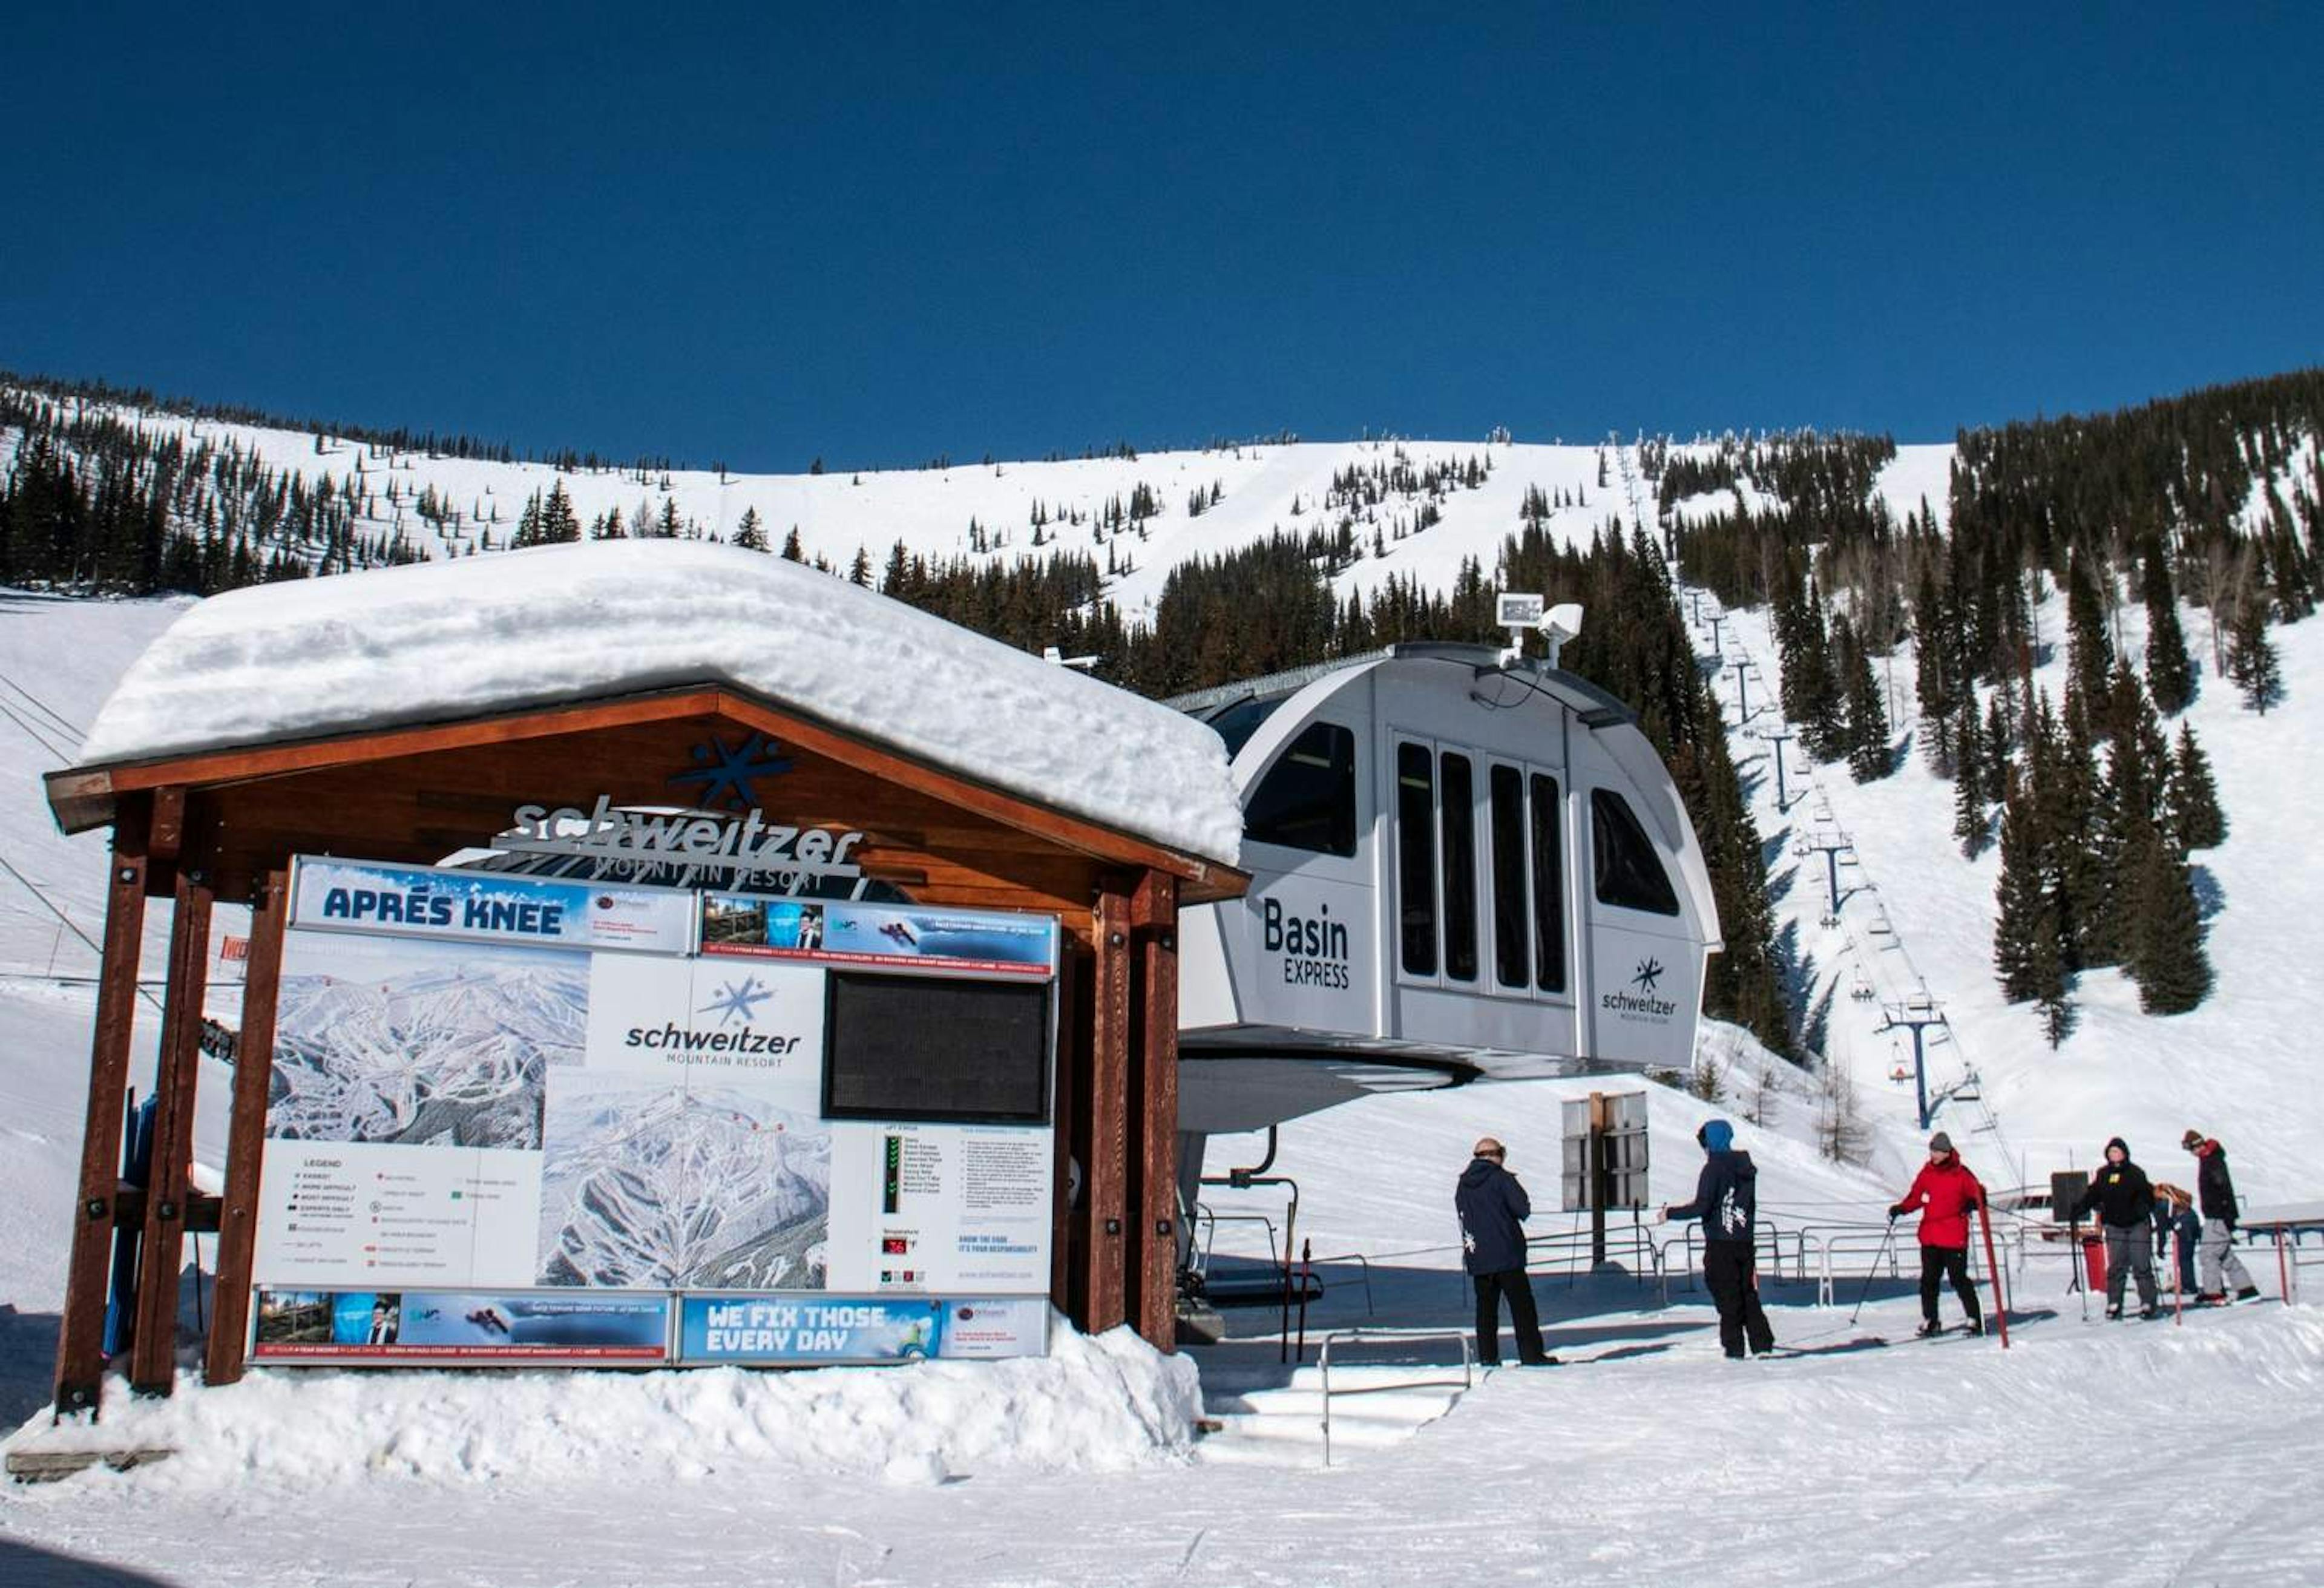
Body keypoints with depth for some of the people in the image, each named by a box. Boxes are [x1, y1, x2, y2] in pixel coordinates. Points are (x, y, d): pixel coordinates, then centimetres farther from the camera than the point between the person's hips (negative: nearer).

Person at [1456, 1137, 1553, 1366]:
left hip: (1477, 1258, 5)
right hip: (1506, 1255, -5)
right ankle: (1531, 1354, -3)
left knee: (1485, 1305, 9)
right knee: (1522, 1304, -1)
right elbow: (1523, 1210, -11)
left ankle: (1487, 1355, 6)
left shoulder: (1463, 1185, 10)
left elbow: (1461, 1216, 12)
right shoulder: (1502, 1179, -8)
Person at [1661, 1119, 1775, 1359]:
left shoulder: (1714, 1168, -12)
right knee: (1748, 1295, 13)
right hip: (1745, 1242, 6)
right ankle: (1762, 1344, 11)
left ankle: (1733, 1349, 0)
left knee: (1728, 1297, -1)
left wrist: (1670, 1213, -7)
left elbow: (1702, 1207, -17)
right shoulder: (1747, 1168, 11)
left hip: (1720, 1244, -6)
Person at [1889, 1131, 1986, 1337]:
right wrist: (1901, 1209, 2)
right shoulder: (1927, 1172, 9)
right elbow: (1916, 1196, 16)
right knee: (1929, 1279, 8)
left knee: (1959, 1279, -4)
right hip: (1929, 1236, 5)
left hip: (1954, 1237, -5)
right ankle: (1930, 1321, 17)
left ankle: (1975, 1320, 7)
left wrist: (1973, 1203, -24)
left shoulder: (1961, 1174, -5)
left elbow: (1978, 1193, -3)